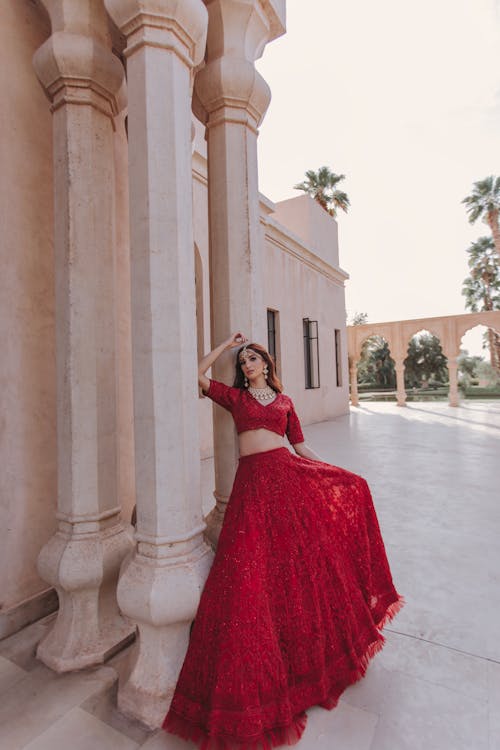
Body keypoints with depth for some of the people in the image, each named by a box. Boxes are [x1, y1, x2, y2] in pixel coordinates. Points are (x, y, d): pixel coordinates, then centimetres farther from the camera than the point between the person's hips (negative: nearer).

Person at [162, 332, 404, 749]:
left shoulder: (284, 401, 16)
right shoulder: (235, 396, 14)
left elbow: (301, 447, 15)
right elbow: (200, 374, 9)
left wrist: (338, 473, 10)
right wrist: (228, 344, 13)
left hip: (289, 474, 2)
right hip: (252, 480, -1)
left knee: (303, 559, -2)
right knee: (250, 567, -7)